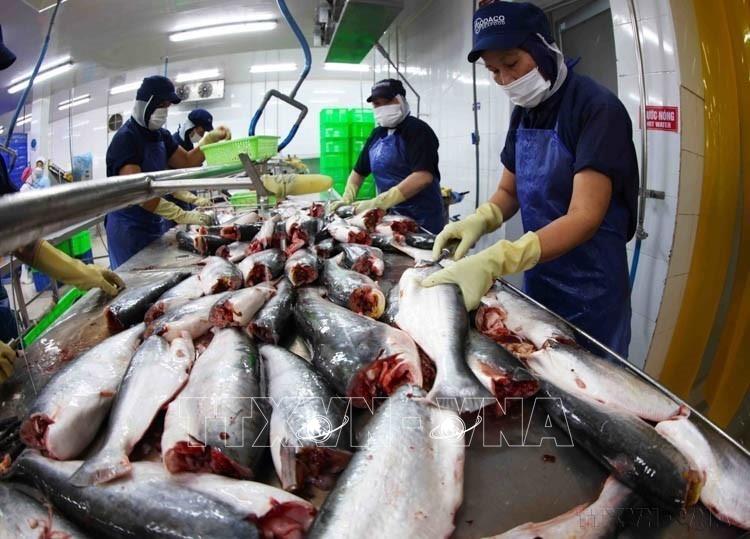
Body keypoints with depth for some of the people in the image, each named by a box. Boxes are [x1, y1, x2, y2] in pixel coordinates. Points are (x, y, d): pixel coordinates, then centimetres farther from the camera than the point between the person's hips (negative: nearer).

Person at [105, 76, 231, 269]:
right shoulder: (125, 139, -18)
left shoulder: (161, 135, 7)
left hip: (153, 224, 8)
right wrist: (182, 216, -35)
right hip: (128, 227, -8)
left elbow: (187, 162, 13)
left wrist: (209, 139, -5)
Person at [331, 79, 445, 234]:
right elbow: (359, 170, 19)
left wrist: (377, 202, -30)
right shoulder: (377, 134, 10)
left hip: (421, 219, -6)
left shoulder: (418, 130, -13)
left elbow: (423, 176, -27)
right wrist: (347, 199, 1)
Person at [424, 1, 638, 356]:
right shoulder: (524, 112, 4)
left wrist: (496, 261, -40)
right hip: (537, 280, 6)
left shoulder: (598, 109, -18)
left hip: (590, 288, -6)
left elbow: (585, 217, -27)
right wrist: (478, 221, -13)